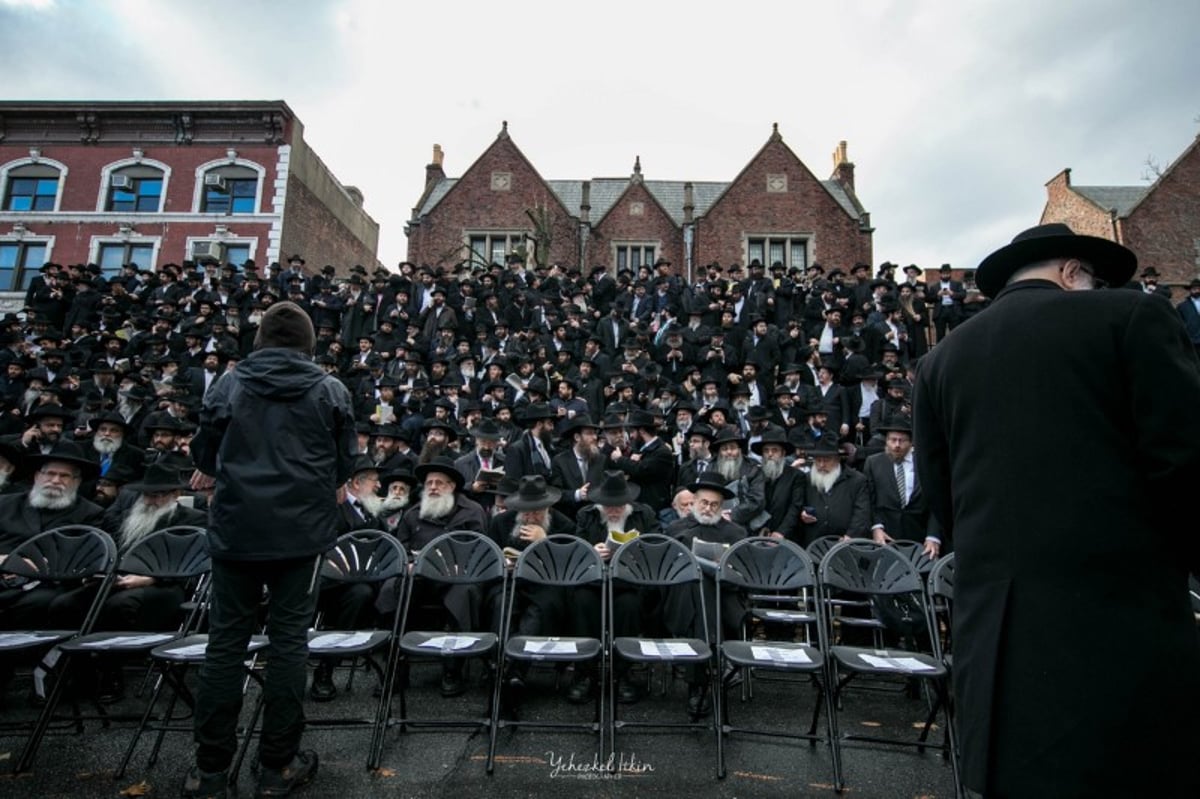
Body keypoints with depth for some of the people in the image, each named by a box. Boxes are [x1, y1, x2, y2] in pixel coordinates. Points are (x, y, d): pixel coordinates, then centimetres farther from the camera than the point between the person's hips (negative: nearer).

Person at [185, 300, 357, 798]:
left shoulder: (229, 384, 0)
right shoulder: (331, 390, -3)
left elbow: (204, 454, 10)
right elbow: (345, 461, 4)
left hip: (235, 528, 1)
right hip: (303, 529, -1)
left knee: (226, 641, 12)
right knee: (289, 640, 7)